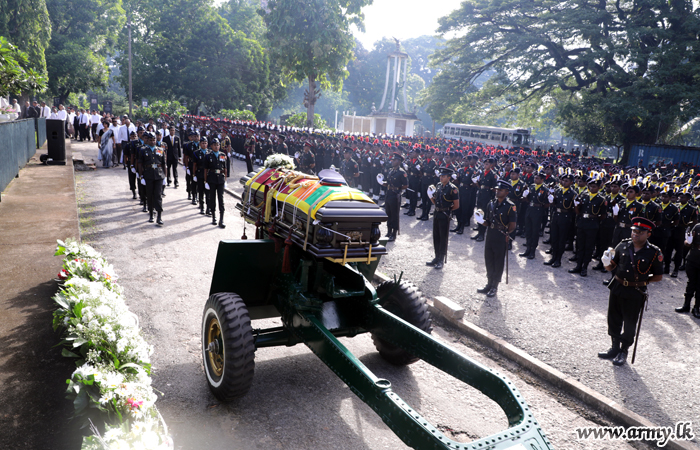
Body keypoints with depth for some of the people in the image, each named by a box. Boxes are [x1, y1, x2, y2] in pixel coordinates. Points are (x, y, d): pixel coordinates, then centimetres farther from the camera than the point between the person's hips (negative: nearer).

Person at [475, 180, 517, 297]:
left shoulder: (510, 207, -9)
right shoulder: (491, 204, 8)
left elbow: (512, 226, -9)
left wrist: (506, 233, -21)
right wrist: (481, 221, -7)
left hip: (501, 239, -5)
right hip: (489, 237, 5)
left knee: (498, 263, 6)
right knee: (489, 261, 13)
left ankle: (495, 287, 18)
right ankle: (489, 284, 28)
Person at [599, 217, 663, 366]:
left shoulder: (654, 253, -7)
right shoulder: (623, 246, 1)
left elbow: (658, 276, 1)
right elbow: (611, 267, 7)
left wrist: (643, 281, -8)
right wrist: (607, 263, -14)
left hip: (635, 293, -3)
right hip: (617, 289, 3)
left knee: (629, 324, 8)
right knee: (613, 320, 13)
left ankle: (623, 351, 26)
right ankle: (615, 347, 31)